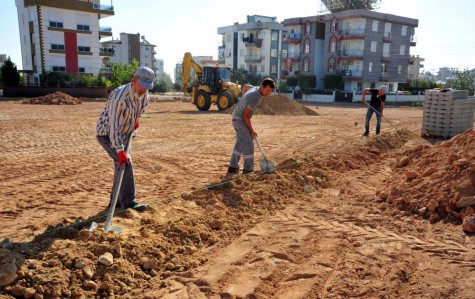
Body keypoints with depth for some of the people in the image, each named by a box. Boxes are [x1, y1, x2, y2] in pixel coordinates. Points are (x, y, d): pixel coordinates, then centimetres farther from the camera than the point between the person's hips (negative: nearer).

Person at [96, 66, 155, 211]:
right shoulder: (119, 96, -33)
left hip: (124, 133, 8)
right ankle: (128, 202, -8)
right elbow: (114, 125, -36)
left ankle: (116, 201, 22)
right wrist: (120, 151, -40)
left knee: (123, 165, 10)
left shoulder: (145, 96, -9)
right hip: (107, 133, -8)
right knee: (125, 163, -17)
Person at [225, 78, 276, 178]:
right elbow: (245, 115, -23)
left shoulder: (255, 89, 3)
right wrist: (251, 131, -13)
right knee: (248, 144, -7)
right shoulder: (256, 97, -26)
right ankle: (248, 171, -1)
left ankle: (232, 169, 21)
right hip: (240, 120, -10)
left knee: (240, 144, 15)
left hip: (237, 118, 10)